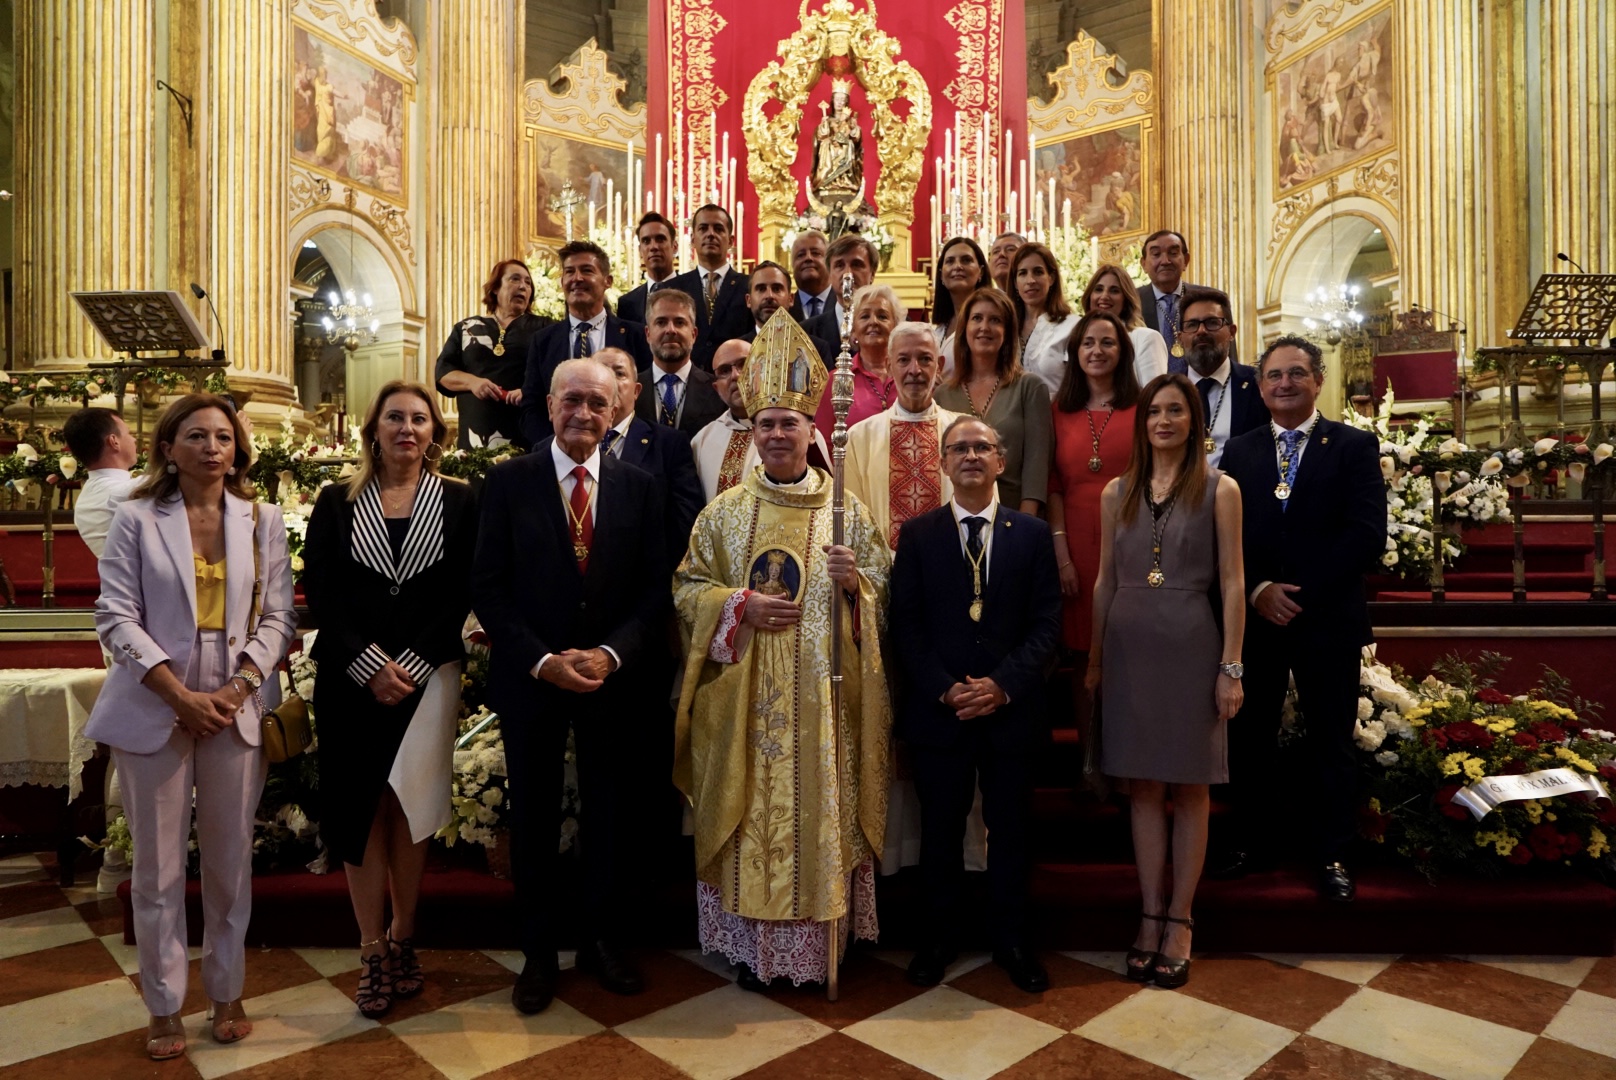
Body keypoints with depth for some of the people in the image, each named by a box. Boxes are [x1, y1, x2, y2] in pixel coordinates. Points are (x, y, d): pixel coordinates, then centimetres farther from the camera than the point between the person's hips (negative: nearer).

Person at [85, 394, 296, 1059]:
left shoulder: (263, 520, 5)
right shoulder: (135, 518, 0)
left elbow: (278, 616, 3)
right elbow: (116, 617, -4)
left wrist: (237, 688, -10)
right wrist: (182, 695, -13)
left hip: (237, 707, 1)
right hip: (156, 707, -1)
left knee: (231, 861, 9)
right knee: (158, 866, 8)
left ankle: (226, 993, 26)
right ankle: (164, 1008, 23)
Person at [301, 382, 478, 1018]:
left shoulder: (458, 501, 3)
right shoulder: (337, 502, 6)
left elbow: (459, 595, -2)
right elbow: (319, 591, 0)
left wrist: (410, 666, -11)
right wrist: (368, 664, -11)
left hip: (428, 674, -1)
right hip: (351, 678, 1)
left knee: (409, 808, 5)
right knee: (361, 811, 4)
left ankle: (402, 942, 20)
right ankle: (373, 953, 15)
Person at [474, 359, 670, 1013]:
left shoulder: (638, 487, 1)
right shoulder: (508, 482, -3)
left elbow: (655, 590, -1)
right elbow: (487, 589, -6)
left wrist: (610, 654, -14)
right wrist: (543, 661, -15)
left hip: (613, 677, 1)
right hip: (530, 678, -1)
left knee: (610, 813, 12)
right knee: (532, 816, 11)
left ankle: (603, 941, 32)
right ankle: (538, 953, 29)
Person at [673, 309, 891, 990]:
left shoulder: (849, 512, 4)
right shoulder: (723, 511, 5)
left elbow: (882, 589, 6)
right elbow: (687, 587, 5)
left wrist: (854, 581, -16)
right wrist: (742, 606, -12)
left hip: (824, 696, 0)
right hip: (746, 698, 0)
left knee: (822, 813, 5)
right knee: (751, 814, 5)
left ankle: (820, 941, 23)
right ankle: (752, 944, 22)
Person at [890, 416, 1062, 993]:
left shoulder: (1032, 533, 4)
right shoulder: (917, 534, 3)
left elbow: (1047, 624, -1)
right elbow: (907, 625, -1)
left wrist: (1003, 684, -13)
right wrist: (945, 689, -12)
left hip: (1010, 708, 0)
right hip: (938, 709, 0)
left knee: (1010, 828, 11)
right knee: (940, 830, 11)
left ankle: (1011, 941, 29)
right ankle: (939, 937, 28)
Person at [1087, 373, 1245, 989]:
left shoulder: (1218, 490, 0)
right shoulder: (1117, 493, 8)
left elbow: (1231, 581, -3)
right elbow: (1105, 580, 10)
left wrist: (1231, 666, -8)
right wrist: (1094, 661, 9)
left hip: (1190, 646, -3)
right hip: (1129, 646, 3)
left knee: (1190, 786, 6)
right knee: (1143, 785, 8)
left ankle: (1179, 919, 17)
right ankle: (1150, 914, 19)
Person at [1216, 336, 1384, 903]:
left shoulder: (1355, 446, 1)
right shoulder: (1237, 451, 8)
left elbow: (1368, 537, -9)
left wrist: (1300, 592, -15)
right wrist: (1258, 590, -13)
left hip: (1328, 618, -2)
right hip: (1255, 617, 2)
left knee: (1331, 742, 9)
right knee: (1250, 736, 9)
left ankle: (1332, 855, 24)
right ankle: (1252, 840, 26)